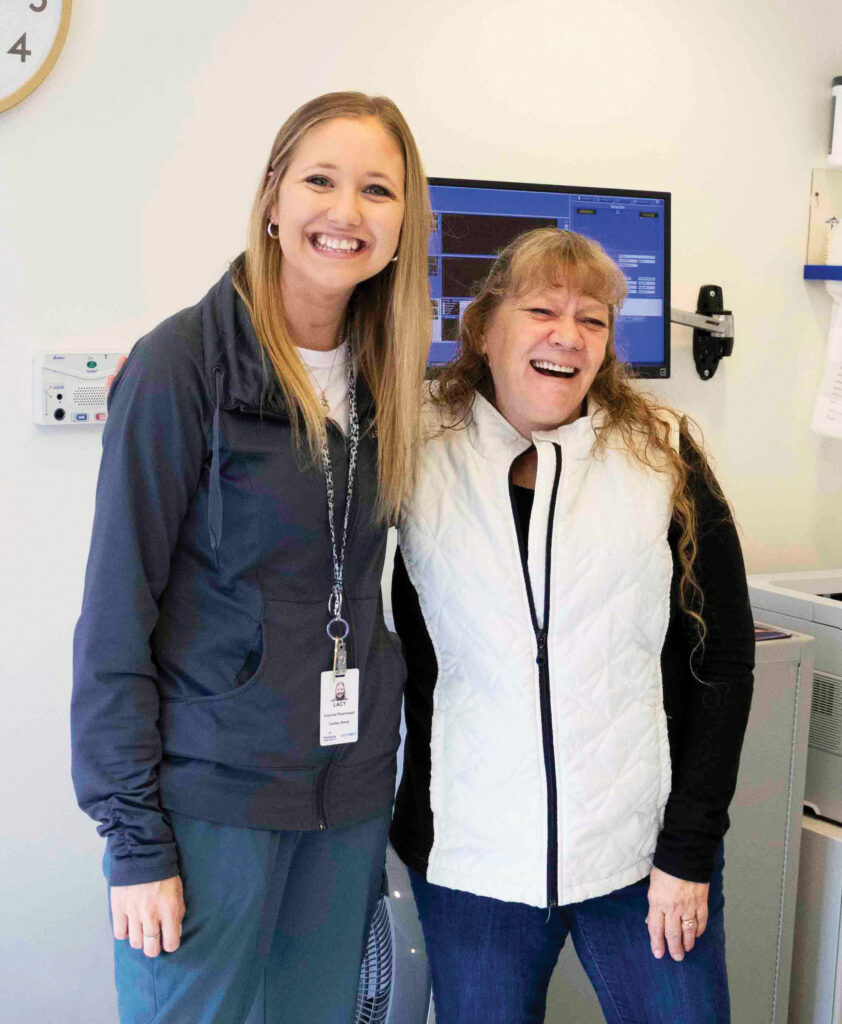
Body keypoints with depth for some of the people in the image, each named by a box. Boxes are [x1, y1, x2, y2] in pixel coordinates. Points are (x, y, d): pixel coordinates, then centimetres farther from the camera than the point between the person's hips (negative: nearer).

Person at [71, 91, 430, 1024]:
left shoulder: (381, 377, 6)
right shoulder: (185, 362, -12)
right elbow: (116, 611, -12)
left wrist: (379, 771, 7)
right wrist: (132, 838, -12)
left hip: (349, 794, 6)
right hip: (211, 792, -5)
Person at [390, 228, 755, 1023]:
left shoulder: (663, 459, -2)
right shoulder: (420, 461, -1)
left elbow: (723, 662, -1)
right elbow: (406, 654, 7)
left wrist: (688, 851, -4)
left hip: (642, 849, 0)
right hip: (470, 853, 1)